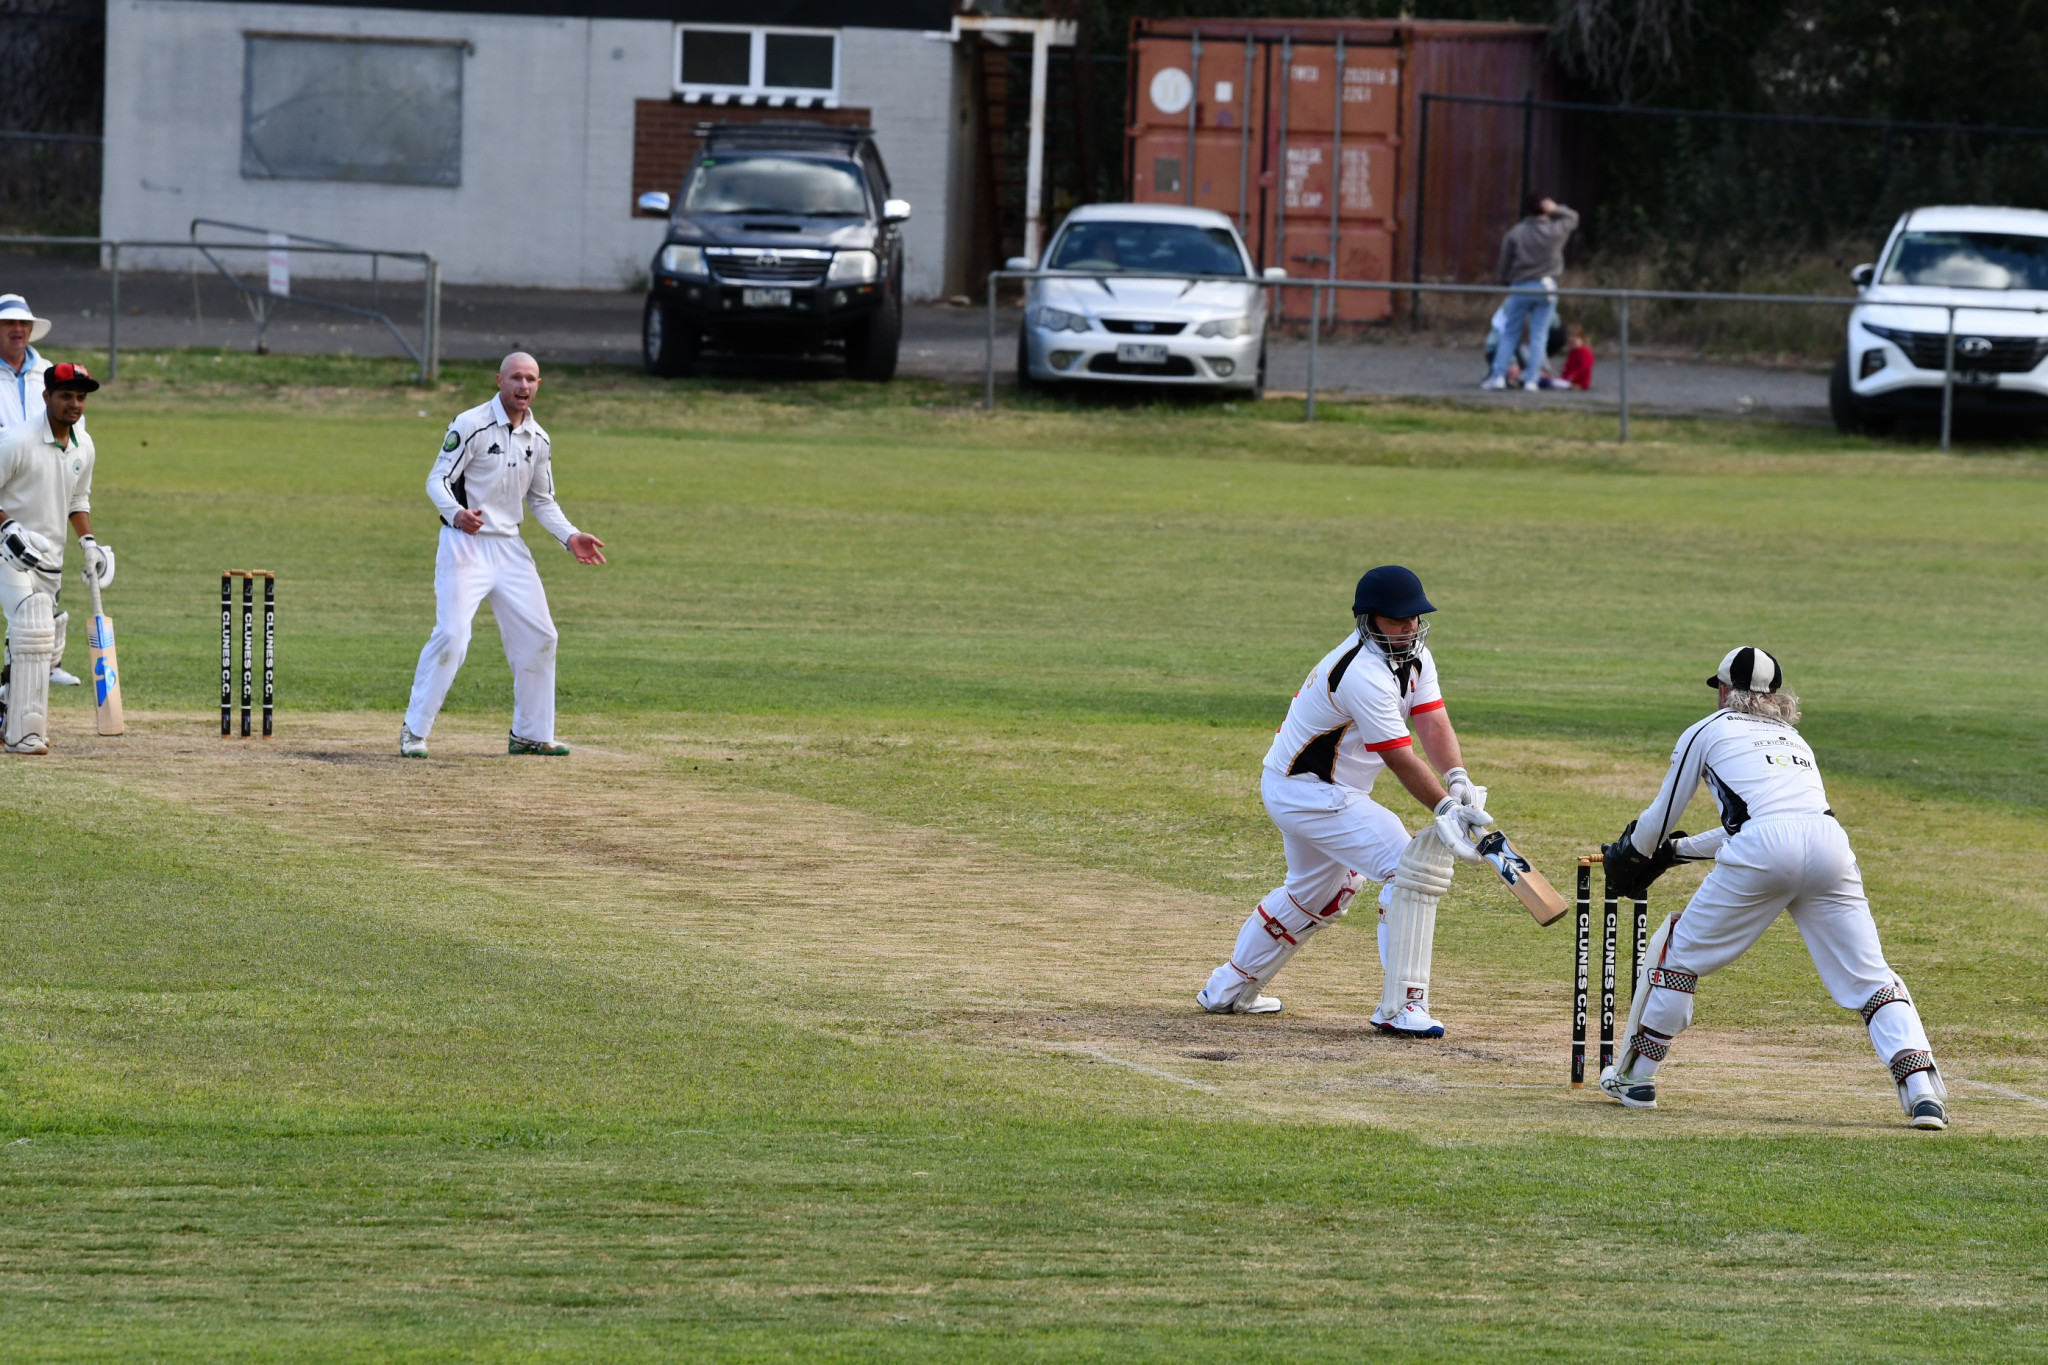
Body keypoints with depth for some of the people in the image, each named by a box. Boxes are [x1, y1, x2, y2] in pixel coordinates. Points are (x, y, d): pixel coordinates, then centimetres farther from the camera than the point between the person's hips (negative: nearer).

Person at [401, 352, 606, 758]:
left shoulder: (538, 439, 9)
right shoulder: (471, 425, -11)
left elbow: (542, 500, 19)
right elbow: (437, 480, -13)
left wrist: (569, 536, 4)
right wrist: (456, 512, -34)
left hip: (509, 547, 7)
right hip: (465, 543, -7)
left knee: (539, 637, 7)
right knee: (451, 635, -17)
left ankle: (530, 735, 20)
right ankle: (414, 731, -8)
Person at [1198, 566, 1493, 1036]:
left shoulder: (1414, 657, 2)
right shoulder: (1363, 675, -29)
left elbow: (1434, 724, -10)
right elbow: (1399, 759, -30)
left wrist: (1458, 781, -27)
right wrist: (1447, 811, -34)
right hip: (1307, 794, -11)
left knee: (1317, 893, 29)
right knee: (1411, 864, -19)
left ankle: (1228, 991, 43)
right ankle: (1400, 1006, -18)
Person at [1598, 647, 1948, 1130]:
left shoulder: (1708, 732, 22)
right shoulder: (1792, 738, 36)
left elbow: (1660, 817, 29)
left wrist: (1628, 855, 50)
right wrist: (1679, 849, 57)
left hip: (1761, 853, -4)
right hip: (1829, 844, 4)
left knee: (1681, 950, 16)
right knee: (1868, 977, 3)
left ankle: (1635, 1077, 21)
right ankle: (1921, 1088, -17)